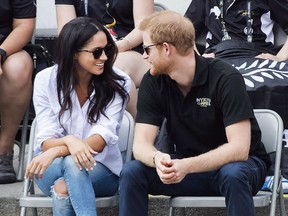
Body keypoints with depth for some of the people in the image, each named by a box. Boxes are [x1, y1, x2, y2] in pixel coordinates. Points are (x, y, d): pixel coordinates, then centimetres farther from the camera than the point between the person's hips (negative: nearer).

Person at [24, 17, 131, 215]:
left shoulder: (118, 82, -9)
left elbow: (102, 138, -18)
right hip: (53, 168, 1)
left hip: (102, 169, -1)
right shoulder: (46, 80, -6)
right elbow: (46, 141, -10)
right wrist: (69, 141, -35)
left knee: (65, 185, -36)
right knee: (69, 162, -37)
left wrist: (57, 151, -34)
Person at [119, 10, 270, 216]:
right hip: (186, 166, 4)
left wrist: (187, 166, -40)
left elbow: (238, 149, -27)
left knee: (233, 175, -38)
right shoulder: (153, 82, -6)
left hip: (238, 163, -4)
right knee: (132, 172, -21)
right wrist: (157, 159, -36)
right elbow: (141, 143, -12)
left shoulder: (226, 78, -21)